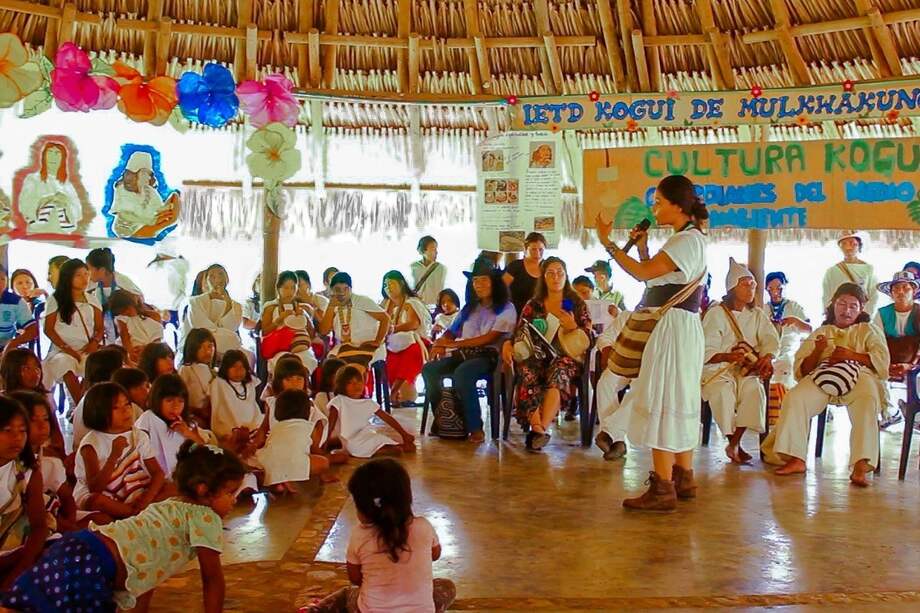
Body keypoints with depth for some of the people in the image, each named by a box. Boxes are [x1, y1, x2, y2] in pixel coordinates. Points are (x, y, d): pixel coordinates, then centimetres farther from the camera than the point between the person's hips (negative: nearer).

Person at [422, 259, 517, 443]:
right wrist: (441, 342, -5)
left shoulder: (506, 308, 4)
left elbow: (490, 338, -7)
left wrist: (455, 344, -11)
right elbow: (452, 331, 21)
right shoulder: (469, 308, 25)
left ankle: (475, 428, -30)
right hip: (464, 354, 6)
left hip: (488, 355, -6)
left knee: (462, 373, -38)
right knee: (429, 369, -21)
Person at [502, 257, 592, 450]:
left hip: (566, 358, -1)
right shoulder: (533, 305, 18)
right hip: (537, 356, 1)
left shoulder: (577, 304, 13)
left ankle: (541, 429, -38)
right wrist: (508, 343, -7)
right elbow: (519, 334, 14)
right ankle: (538, 429, -39)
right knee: (527, 372, -35)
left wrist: (573, 327, -9)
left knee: (558, 372, -38)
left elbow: (586, 341, 10)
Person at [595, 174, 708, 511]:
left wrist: (608, 243, -17)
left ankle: (663, 489, -6)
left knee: (661, 403, -9)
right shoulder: (685, 239, 17)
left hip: (673, 328, -11)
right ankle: (684, 477, 26)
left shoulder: (688, 239, -14)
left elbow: (644, 273, -22)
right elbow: (653, 276, 16)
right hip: (678, 329, 11)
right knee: (679, 403, 16)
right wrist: (642, 247, 7)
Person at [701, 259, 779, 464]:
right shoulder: (716, 314, -1)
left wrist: (767, 357, -18)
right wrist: (728, 357, -31)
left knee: (754, 389, -29)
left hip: (747, 370, 4)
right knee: (724, 392, -34)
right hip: (717, 370, -3)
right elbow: (707, 352, -11)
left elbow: (771, 340, 5)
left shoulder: (757, 315, 16)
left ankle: (734, 444, -20)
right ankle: (734, 444, -14)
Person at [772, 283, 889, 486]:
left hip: (860, 376, -2)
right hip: (823, 377, 2)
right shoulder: (820, 333, 28)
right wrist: (817, 352, -4)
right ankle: (796, 459, -30)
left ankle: (861, 466, -44)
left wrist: (851, 355, -8)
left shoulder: (868, 331, 25)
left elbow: (882, 360, 6)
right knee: (795, 398, -29)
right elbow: (802, 370, 17)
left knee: (866, 405, -37)